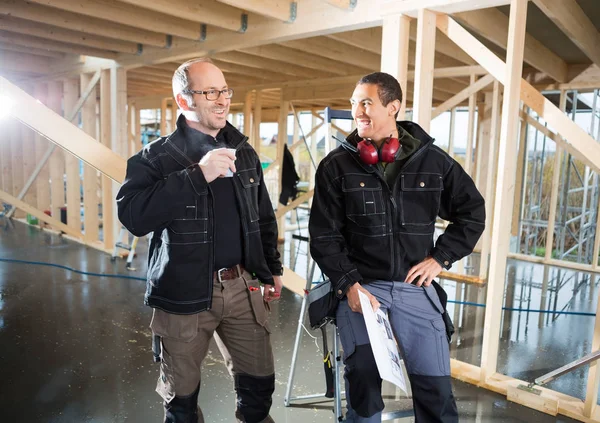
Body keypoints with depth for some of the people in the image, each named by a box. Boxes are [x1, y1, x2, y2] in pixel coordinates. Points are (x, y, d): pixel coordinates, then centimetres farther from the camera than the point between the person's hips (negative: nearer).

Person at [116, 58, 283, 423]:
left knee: (260, 381, 13)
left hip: (243, 286, 4)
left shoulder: (244, 153, 8)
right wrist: (198, 175, -29)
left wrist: (272, 268, 14)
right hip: (184, 295, -3)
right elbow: (133, 215, -25)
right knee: (182, 394, 14)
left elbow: (264, 217, 16)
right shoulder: (158, 157, -7)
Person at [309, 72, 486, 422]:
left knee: (435, 385, 4)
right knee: (362, 378, -1)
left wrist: (440, 258, 2)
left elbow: (473, 212, 11)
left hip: (415, 286, 1)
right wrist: (348, 284, -12)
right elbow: (324, 236, -2)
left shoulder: (432, 160, 1)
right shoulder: (336, 166, -2)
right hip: (360, 285, -1)